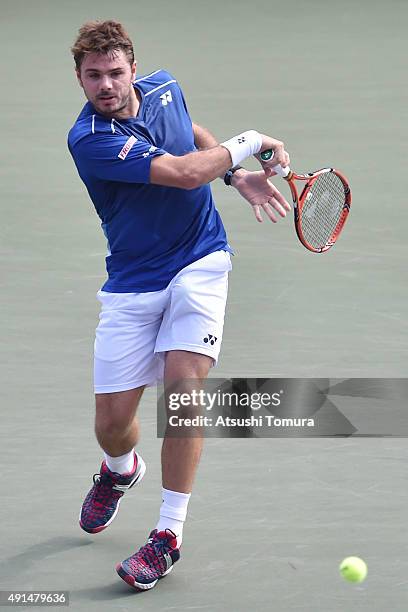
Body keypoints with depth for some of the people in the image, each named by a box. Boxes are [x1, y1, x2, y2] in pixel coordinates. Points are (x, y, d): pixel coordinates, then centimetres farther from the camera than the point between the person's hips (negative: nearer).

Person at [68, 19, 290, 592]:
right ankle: (121, 469, 41)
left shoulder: (165, 87, -1)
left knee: (183, 382, -19)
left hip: (200, 262, 2)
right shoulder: (90, 140, -21)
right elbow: (185, 174, -26)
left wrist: (238, 176, 9)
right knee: (112, 423, 0)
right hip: (133, 282, -2)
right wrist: (249, 143, -12)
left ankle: (169, 534, -7)